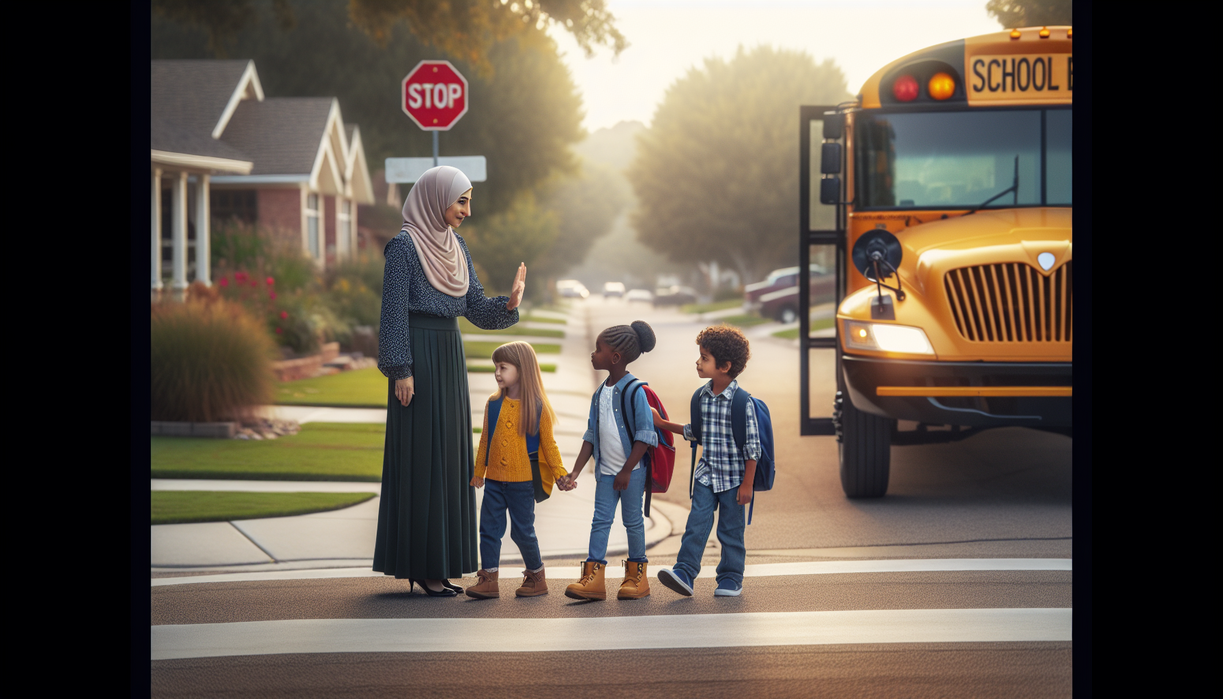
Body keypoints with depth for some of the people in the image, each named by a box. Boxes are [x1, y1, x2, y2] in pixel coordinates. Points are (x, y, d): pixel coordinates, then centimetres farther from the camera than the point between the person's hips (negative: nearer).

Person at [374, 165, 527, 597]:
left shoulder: (457, 249, 13)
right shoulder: (404, 246, -10)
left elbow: (476, 309, 11)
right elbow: (394, 312, -13)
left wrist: (509, 303, -8)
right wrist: (401, 371, -17)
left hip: (449, 360, 8)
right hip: (418, 359, -8)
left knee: (448, 457, 8)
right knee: (419, 458, -5)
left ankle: (437, 564, 13)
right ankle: (419, 566, -1)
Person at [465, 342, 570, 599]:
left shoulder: (537, 407, -5)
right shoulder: (493, 404, 5)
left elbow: (548, 444, 1)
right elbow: (485, 440, 14)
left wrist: (560, 474, -2)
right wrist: (479, 472, 17)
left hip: (523, 481, -4)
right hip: (494, 480, 4)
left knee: (523, 531, 3)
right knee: (489, 527, 1)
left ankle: (536, 577, 19)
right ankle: (488, 580, 6)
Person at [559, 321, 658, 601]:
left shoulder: (635, 390, -15)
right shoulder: (600, 393, 7)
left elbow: (645, 435, -16)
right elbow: (591, 436, 12)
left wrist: (627, 471, -16)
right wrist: (575, 473, 7)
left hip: (631, 470, -6)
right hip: (605, 470, 6)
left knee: (633, 520, 4)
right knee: (600, 520, 1)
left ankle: (637, 576, 17)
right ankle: (593, 579, -1)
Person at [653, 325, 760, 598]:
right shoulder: (702, 396, 3)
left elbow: (753, 446, -12)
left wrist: (747, 484, -12)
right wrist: (663, 424, 15)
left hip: (733, 477, -4)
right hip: (706, 474, 5)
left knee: (730, 530, 6)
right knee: (697, 524, -7)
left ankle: (731, 579, 17)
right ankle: (684, 573, -11)